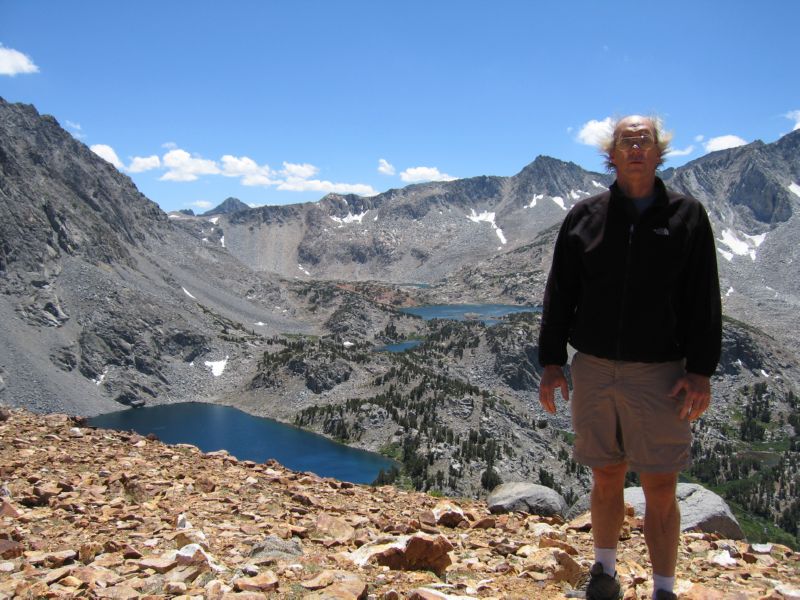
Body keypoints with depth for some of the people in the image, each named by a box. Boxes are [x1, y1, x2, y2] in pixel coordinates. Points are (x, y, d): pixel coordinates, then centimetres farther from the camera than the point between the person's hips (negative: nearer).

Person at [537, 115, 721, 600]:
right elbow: (559, 295, 7)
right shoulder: (584, 217, 6)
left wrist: (701, 370, -6)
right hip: (593, 369, 2)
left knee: (660, 488, 2)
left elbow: (704, 301, 0)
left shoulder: (686, 215, 2)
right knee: (606, 478, 13)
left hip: (659, 373, -2)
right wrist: (551, 362, 3)